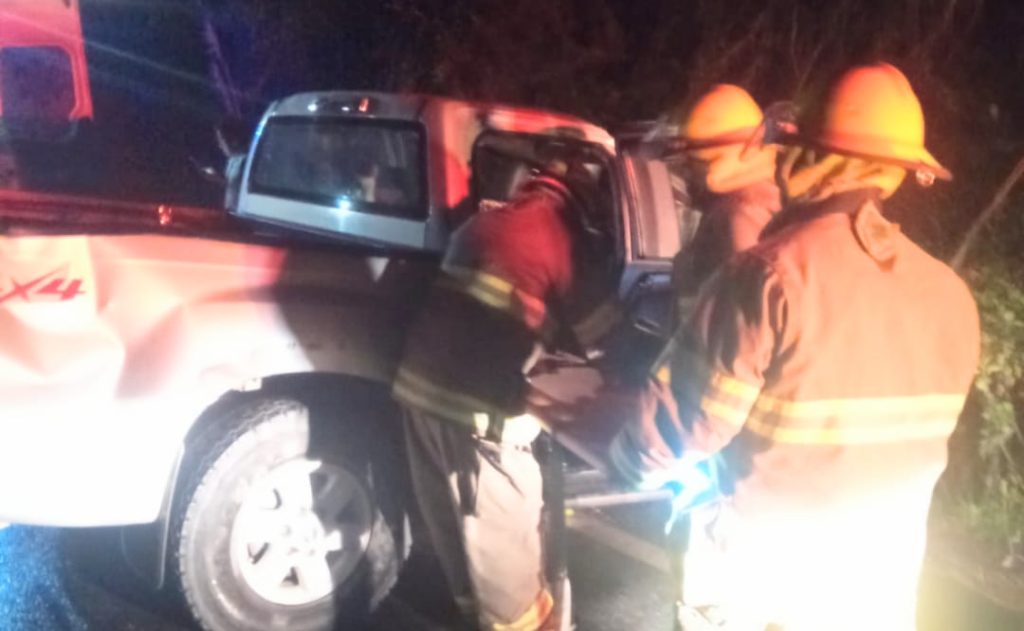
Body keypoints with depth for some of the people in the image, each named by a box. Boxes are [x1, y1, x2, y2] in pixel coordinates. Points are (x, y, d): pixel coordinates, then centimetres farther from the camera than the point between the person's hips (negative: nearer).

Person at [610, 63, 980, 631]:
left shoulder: (772, 275, -22)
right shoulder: (950, 294, -5)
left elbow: (686, 417, -17)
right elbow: (922, 428, 9)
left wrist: (629, 458, 4)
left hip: (766, 564, -5)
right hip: (888, 574, 5)